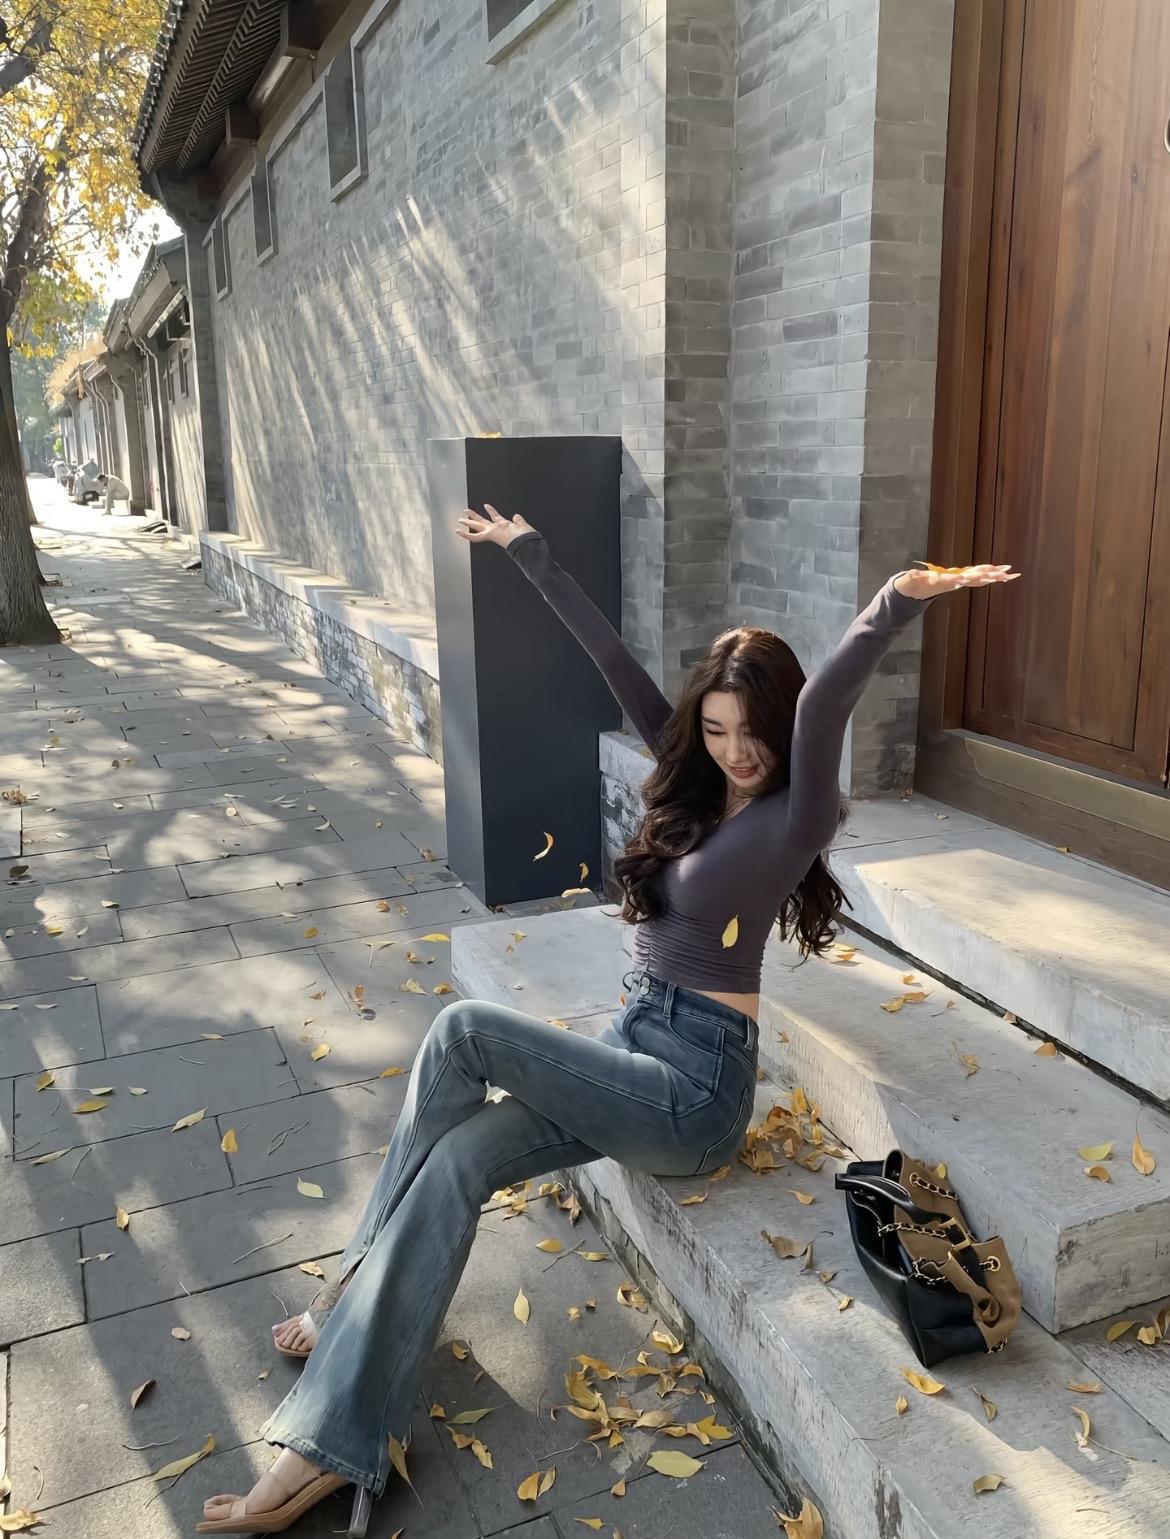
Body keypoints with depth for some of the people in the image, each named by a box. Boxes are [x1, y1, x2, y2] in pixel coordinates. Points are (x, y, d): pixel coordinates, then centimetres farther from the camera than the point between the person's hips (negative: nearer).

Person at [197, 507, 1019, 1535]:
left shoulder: (791, 818, -12)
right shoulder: (693, 782, 7)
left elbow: (824, 703, -33)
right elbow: (614, 661, 6)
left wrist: (895, 607, -49)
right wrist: (529, 553, 11)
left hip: (694, 1092, -7)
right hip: (636, 1053, 7)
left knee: (462, 1030, -19)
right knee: (457, 1162, -14)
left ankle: (365, 1270, 2)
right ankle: (332, 1448, -9)